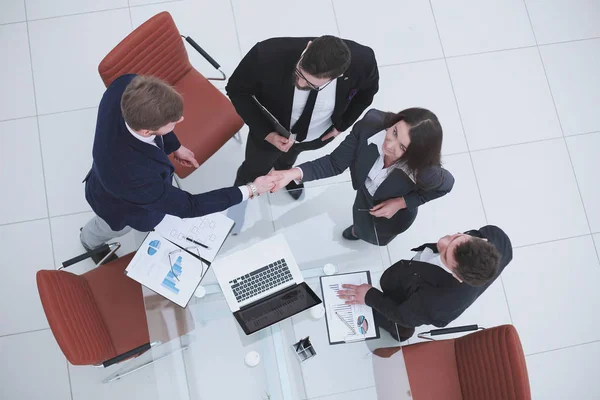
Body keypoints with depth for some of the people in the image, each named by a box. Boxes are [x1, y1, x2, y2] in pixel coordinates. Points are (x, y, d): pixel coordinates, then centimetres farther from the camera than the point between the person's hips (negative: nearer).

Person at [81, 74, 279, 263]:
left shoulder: (125, 86, -38)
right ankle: (90, 241, 68)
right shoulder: (133, 175, -51)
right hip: (119, 203, -4)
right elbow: (187, 206, -36)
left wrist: (174, 146, -4)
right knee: (108, 229, 32)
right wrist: (250, 190, -30)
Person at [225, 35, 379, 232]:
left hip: (318, 135, 2)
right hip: (269, 132, -2)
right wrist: (266, 133, -30)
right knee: (254, 170, 28)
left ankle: (283, 170, 75)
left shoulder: (362, 60, -37)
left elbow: (368, 89, -11)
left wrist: (342, 124, -6)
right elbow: (237, 90, -23)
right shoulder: (268, 54, -43)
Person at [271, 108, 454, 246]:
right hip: (364, 198, 3)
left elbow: (446, 184, -20)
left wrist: (401, 202, -27)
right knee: (360, 226, 39)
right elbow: (335, 163, -30)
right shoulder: (371, 124, -40)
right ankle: (360, 228, 77)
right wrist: (292, 173, -45)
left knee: (378, 238, 35)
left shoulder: (424, 172, -46)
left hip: (394, 216, -2)